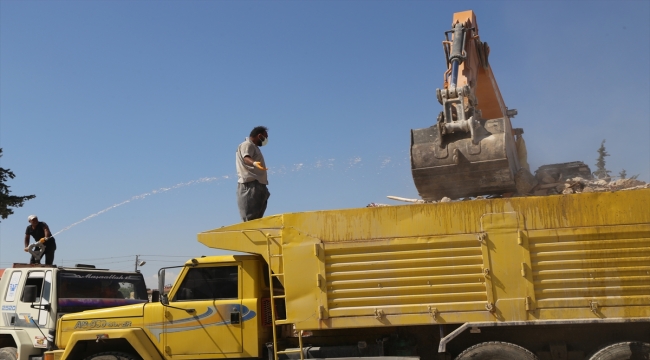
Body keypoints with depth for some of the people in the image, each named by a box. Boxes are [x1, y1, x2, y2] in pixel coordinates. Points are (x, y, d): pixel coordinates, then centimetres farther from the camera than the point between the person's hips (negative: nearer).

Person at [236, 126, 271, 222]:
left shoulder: (253, 146, 24)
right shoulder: (247, 145, -7)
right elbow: (246, 158, -28)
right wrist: (254, 163, -49)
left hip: (257, 185, 10)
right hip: (251, 185, -10)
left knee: (256, 218, 5)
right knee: (250, 218, -17)